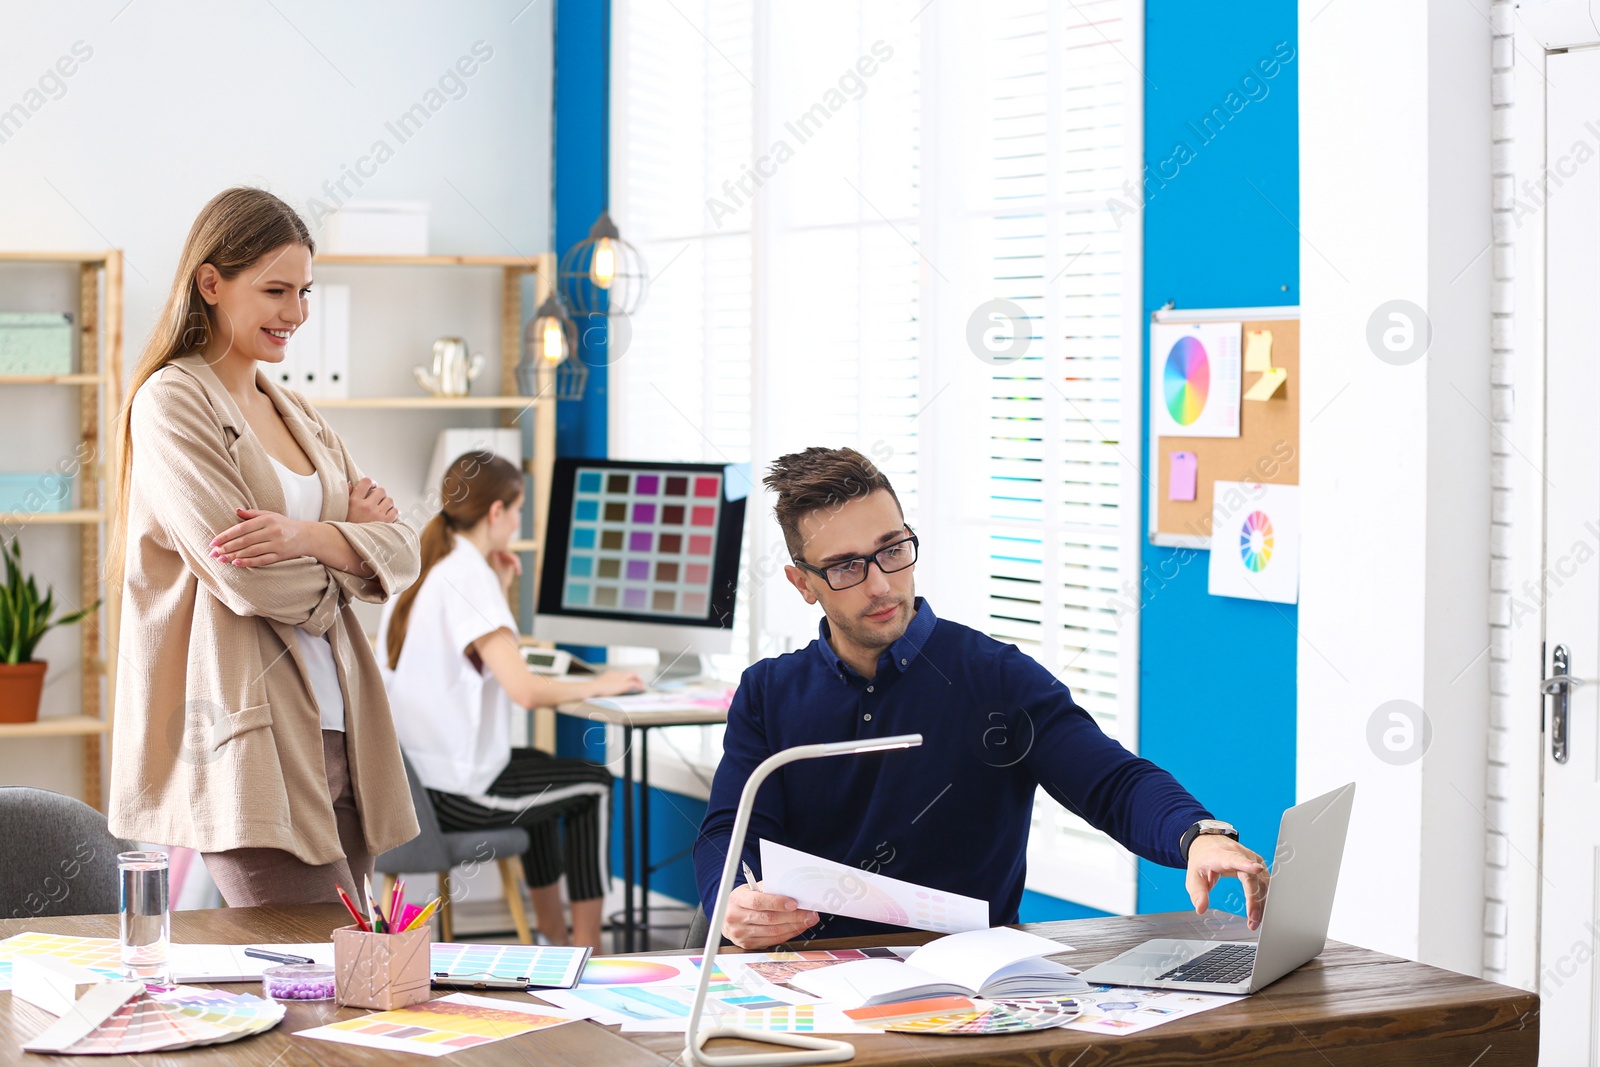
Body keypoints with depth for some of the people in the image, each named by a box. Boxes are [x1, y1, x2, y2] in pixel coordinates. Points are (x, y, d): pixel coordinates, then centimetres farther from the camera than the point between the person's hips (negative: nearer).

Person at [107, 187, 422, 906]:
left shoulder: (292, 412, 20)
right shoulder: (172, 404, -4)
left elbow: (401, 556, 9)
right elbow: (251, 583, -15)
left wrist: (309, 535, -12)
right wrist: (348, 539, 4)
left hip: (335, 739, 8)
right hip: (249, 742, -8)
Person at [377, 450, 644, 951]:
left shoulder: (419, 569, 9)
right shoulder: (468, 577, -19)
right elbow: (525, 689, -27)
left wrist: (499, 589, 10)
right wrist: (596, 685, -12)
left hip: (407, 776, 9)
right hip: (453, 792, -9)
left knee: (536, 767, 33)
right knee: (593, 783, 13)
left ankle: (552, 929, 37)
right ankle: (586, 946, 14)